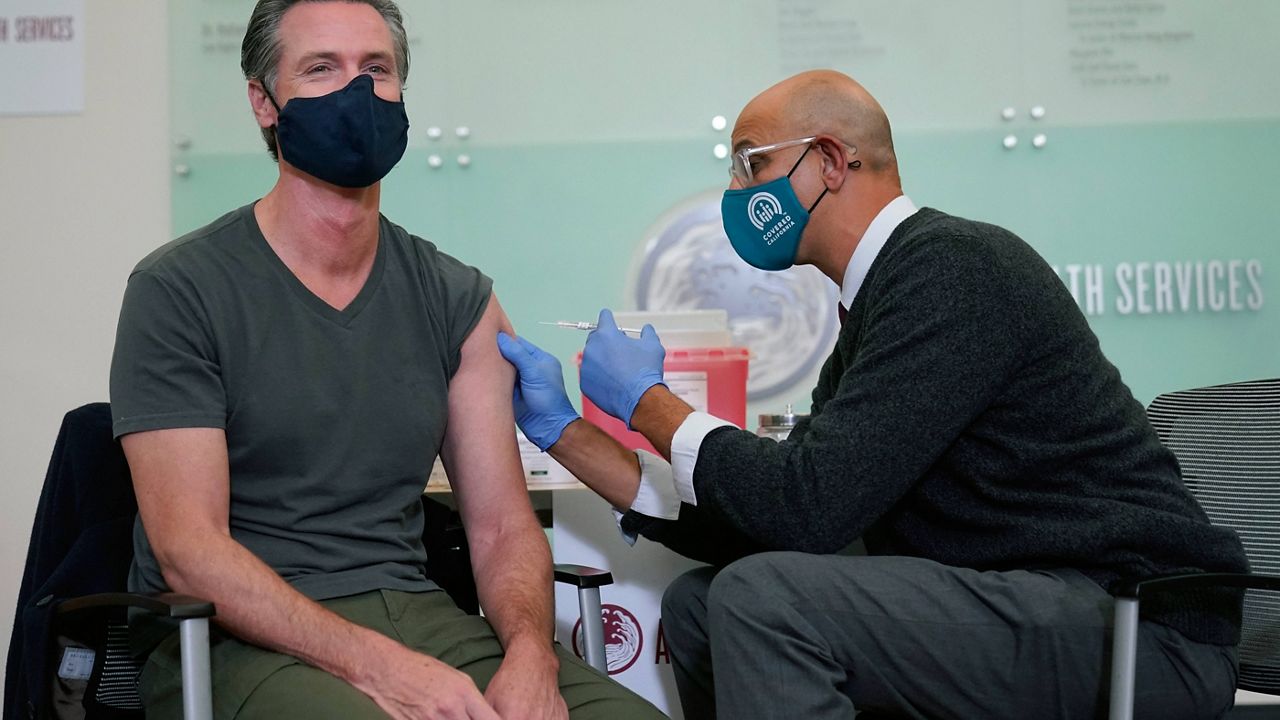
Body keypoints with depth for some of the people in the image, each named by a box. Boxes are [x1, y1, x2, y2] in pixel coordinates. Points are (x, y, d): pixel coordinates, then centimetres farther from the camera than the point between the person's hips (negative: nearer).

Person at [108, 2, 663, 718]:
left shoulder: (459, 300, 10)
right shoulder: (179, 290, -4)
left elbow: (505, 526, 7)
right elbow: (189, 551, -11)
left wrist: (531, 655, -15)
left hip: (416, 610, 4)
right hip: (241, 640, -4)